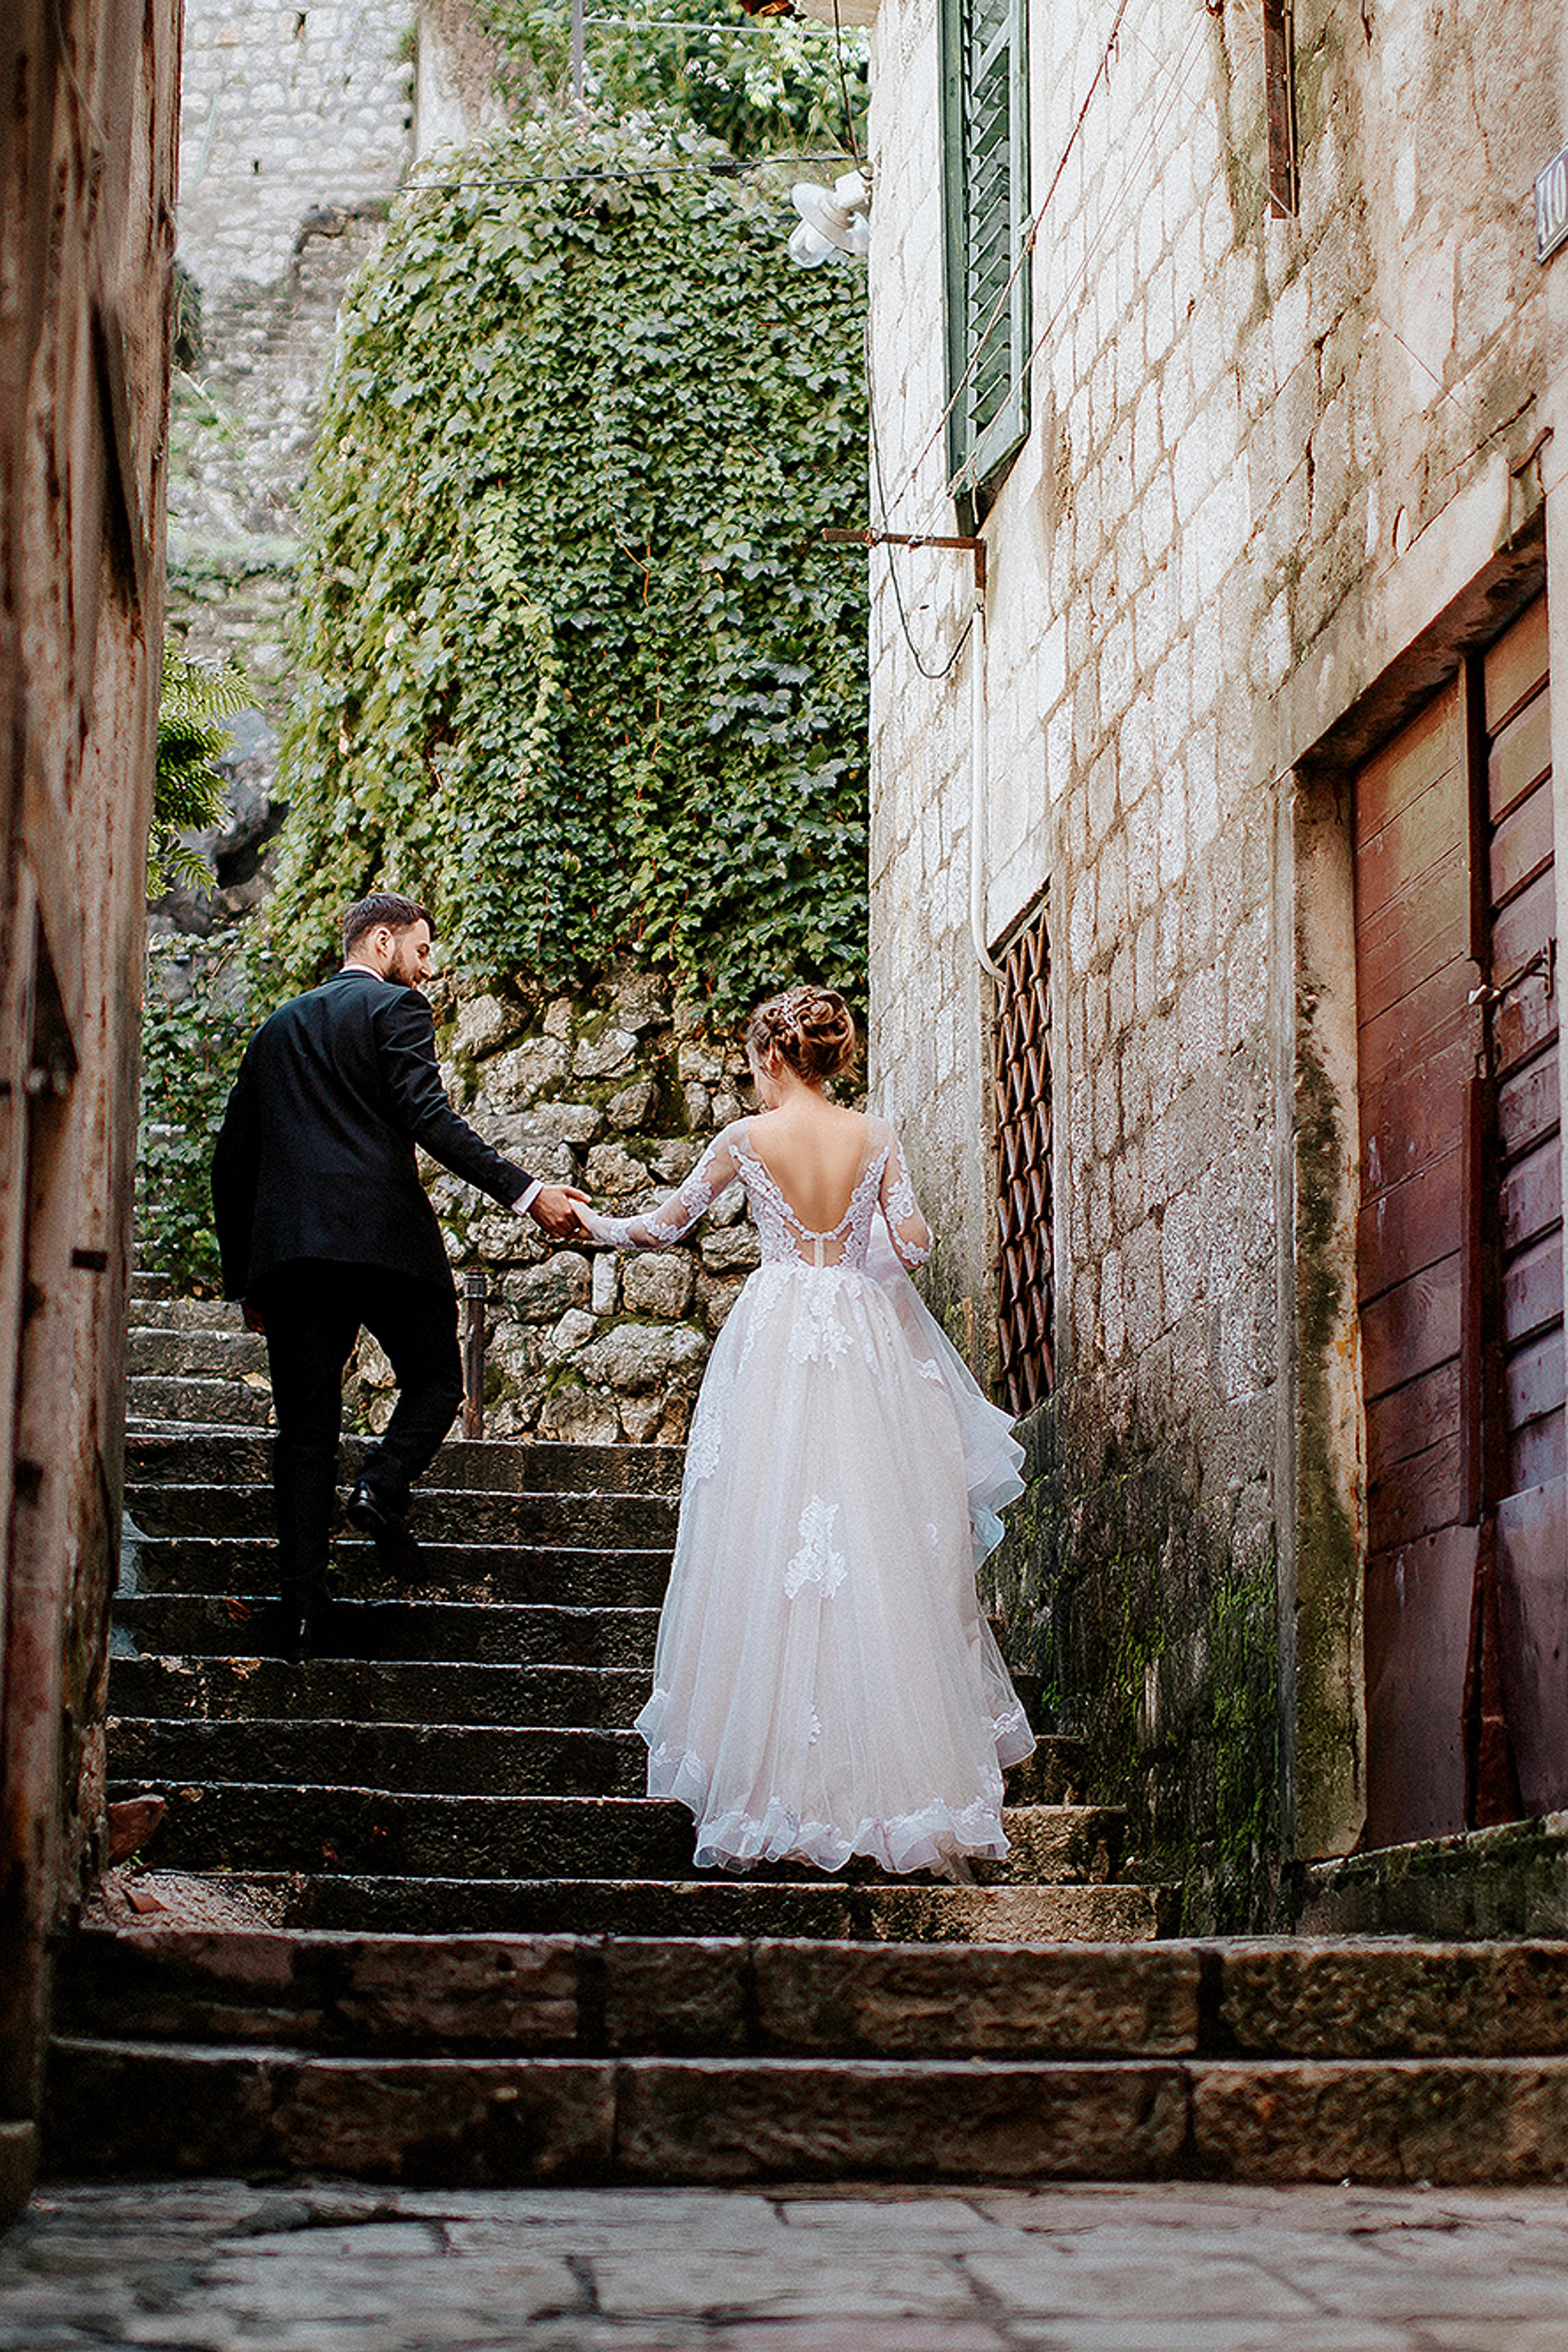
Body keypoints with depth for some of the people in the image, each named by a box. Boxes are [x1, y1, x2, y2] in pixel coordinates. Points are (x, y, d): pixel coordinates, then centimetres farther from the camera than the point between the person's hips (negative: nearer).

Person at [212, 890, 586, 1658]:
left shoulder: (278, 1028, 22)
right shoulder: (396, 1009, 3)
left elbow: (232, 1158, 22)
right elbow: (428, 1118, -13)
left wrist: (243, 1276, 26)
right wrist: (524, 1192, -16)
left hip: (287, 1248, 5)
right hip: (382, 1237, -5)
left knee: (303, 1429, 6)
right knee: (435, 1379, 15)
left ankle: (301, 1607, 0)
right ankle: (384, 1482, -11)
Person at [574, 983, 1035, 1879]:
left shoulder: (747, 1139, -2)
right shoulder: (877, 1139, 2)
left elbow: (664, 1225, 7)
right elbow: (913, 1243, -2)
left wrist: (593, 1221, 25)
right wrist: (908, 1237, 21)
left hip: (777, 1333, -2)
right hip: (867, 1337, 2)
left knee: (774, 1546, 1)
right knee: (882, 1546, 5)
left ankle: (775, 1768, 1)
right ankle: (907, 1762, 6)